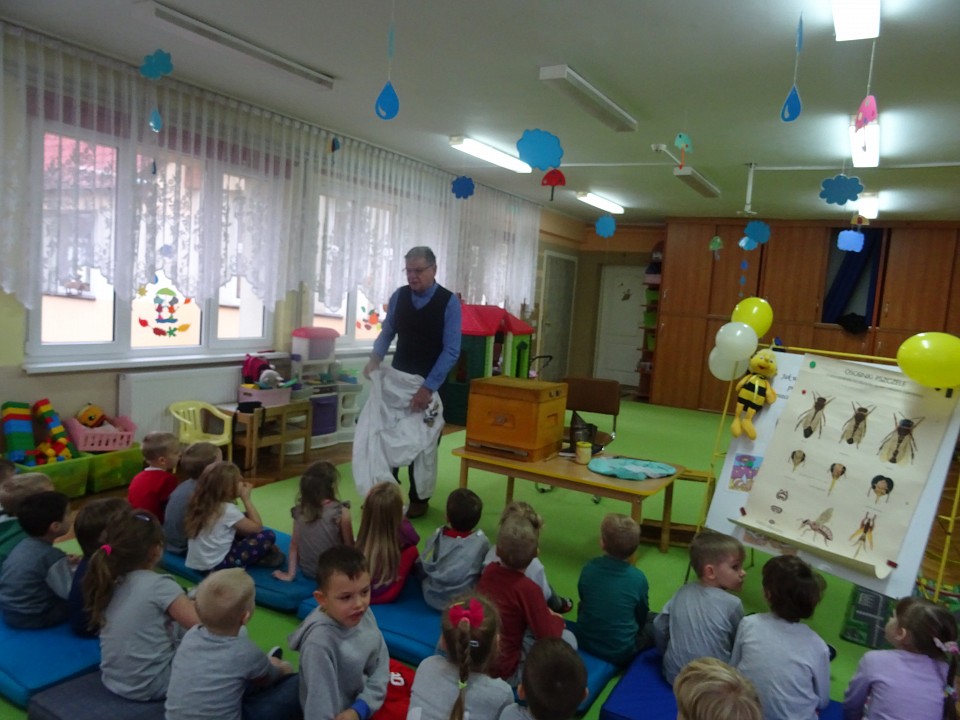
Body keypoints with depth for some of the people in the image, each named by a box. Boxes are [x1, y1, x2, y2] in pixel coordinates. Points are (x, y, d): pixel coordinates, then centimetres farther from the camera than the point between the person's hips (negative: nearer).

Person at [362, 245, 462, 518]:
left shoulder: (449, 302, -13)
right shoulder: (398, 296, -2)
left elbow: (451, 351, -17)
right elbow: (387, 333, 7)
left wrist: (428, 387, -23)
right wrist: (375, 358, -14)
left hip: (430, 383, -3)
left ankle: (419, 498, 24)